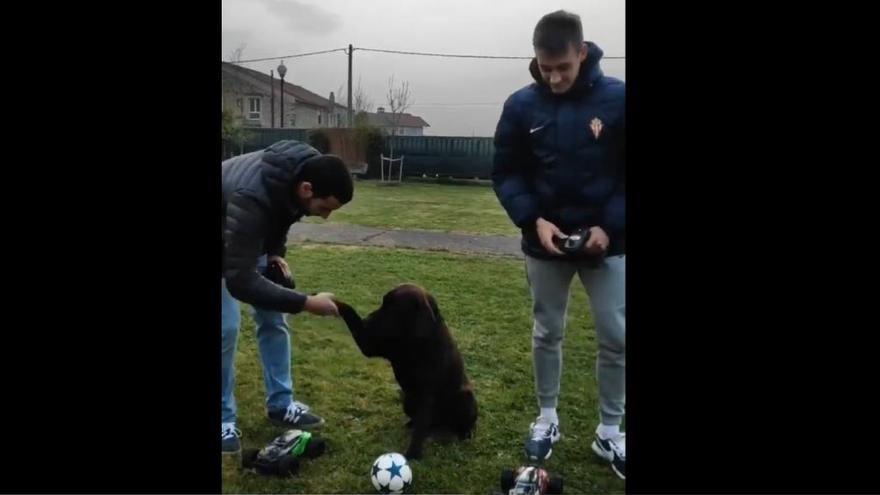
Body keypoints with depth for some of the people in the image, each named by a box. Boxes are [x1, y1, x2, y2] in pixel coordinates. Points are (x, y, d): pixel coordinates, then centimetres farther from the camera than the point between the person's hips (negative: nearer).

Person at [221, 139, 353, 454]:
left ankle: (281, 405, 16)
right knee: (227, 327, -13)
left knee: (273, 318, 4)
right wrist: (306, 303, -43)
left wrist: (275, 253, -10)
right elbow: (240, 281, -43)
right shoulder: (251, 198, -45)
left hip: (253, 238, 7)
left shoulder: (305, 169, -22)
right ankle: (223, 419, 6)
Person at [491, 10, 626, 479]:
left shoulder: (617, 99, -9)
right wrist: (534, 219, -15)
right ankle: (547, 419, 30)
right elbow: (505, 173, 0)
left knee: (616, 336, 3)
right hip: (545, 241, 1)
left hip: (606, 241, -1)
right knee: (547, 332, 12)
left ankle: (609, 432, 21)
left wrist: (610, 226, -17)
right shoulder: (521, 105, -5)